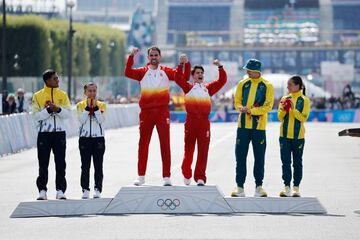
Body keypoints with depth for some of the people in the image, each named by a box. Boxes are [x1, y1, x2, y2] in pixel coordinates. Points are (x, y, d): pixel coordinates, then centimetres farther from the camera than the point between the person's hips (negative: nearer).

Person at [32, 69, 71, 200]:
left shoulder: (62, 95, 7)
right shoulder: (37, 96, 1)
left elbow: (67, 113, 0)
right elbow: (36, 115, -6)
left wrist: (58, 109, -17)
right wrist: (48, 110, -19)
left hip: (59, 132, 2)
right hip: (44, 133, -2)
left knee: (60, 163, 0)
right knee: (43, 164, 1)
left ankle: (60, 190, 4)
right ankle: (42, 190, 5)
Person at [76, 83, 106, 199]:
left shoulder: (101, 105, 5)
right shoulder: (80, 105, 5)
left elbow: (101, 120, -9)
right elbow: (82, 120, -9)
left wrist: (95, 107, -14)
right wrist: (88, 107, -13)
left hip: (98, 138, 0)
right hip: (84, 138, 0)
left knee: (98, 166, 0)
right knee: (85, 166, 1)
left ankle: (97, 189, 3)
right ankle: (85, 190, 3)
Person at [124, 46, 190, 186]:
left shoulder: (166, 71, 7)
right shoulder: (142, 72, 6)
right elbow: (128, 73, -11)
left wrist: (186, 64, -14)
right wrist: (131, 57, -21)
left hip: (162, 111, 0)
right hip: (146, 112, 0)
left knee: (165, 144, -1)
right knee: (143, 144, 5)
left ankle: (166, 177, 2)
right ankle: (141, 176, 12)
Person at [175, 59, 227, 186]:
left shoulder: (208, 88, 14)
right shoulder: (188, 87, 9)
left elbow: (222, 81, 8)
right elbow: (178, 79, -6)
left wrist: (220, 67, -1)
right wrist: (181, 65, -13)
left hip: (204, 122, 1)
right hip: (191, 121, -1)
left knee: (203, 151, -3)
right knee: (189, 149, 7)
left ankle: (200, 178, -2)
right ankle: (187, 175, 25)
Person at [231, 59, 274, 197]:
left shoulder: (267, 86, -1)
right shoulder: (242, 84, 9)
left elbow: (268, 106, -7)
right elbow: (237, 102, 10)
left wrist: (251, 110, -18)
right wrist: (241, 108, -14)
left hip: (259, 126, -2)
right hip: (243, 125, 3)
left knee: (259, 157, 3)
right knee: (240, 156, 0)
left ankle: (259, 185, 13)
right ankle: (239, 186, 5)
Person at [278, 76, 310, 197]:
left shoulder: (304, 100, -3)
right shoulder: (284, 99, 8)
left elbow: (303, 118, -8)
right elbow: (280, 117, 8)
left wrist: (293, 109, -18)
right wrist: (283, 109, -11)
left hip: (298, 136, -3)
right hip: (284, 135, 3)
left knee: (297, 162, 4)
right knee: (285, 162, 1)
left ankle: (296, 188, 7)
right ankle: (287, 187, 4)